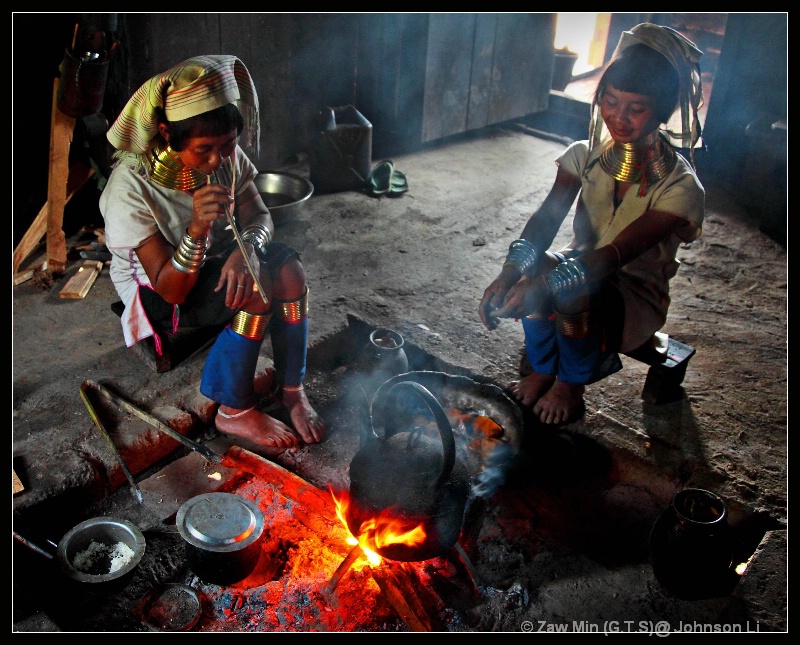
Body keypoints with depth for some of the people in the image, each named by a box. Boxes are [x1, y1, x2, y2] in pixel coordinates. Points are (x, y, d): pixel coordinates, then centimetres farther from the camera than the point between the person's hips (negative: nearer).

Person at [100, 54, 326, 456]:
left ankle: (290, 387, -8)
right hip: (156, 292, -5)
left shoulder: (227, 155, -14)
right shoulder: (130, 187, -29)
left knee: (288, 268, -23)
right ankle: (235, 413, -13)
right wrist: (197, 228, -46)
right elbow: (171, 288, -28)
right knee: (256, 292, -30)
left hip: (215, 260, 6)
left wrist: (246, 247, -31)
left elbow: (260, 218, -7)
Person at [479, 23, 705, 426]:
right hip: (582, 269, 4)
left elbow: (616, 253, -33)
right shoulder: (584, 155, -5)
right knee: (529, 264, -29)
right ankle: (542, 371, -5)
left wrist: (549, 280, -50)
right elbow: (546, 218, -20)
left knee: (573, 290, -36)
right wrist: (511, 272, -40)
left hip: (636, 299, -4)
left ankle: (572, 385, -6)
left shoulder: (680, 187, -19)